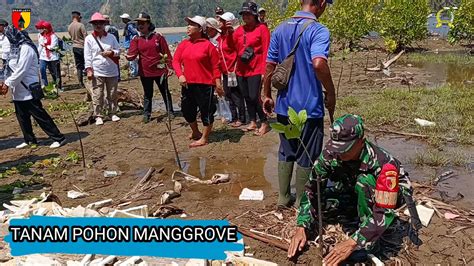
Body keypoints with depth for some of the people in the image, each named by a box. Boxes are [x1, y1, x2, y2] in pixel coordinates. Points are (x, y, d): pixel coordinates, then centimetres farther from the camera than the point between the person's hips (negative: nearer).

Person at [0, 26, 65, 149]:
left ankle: (59, 138, -1)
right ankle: (29, 139, 26)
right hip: (18, 90, 9)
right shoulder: (15, 48, 14)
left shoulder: (26, 48, -15)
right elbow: (13, 69, 14)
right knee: (22, 116, 13)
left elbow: (21, 70, -19)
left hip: (28, 90, -9)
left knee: (40, 115, -6)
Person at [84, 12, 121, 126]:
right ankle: (98, 116, 9)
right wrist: (89, 69, -9)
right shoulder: (89, 38, 0)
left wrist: (111, 52, -12)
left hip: (112, 71, 2)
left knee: (112, 94, 10)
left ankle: (113, 113, 23)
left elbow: (118, 51, 9)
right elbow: (87, 56, -2)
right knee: (97, 96, 0)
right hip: (97, 72, -2)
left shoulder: (111, 37, 5)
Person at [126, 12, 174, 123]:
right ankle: (146, 114, 24)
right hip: (145, 72, 2)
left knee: (165, 92, 11)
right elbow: (132, 53, -7)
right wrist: (129, 56, -31)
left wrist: (170, 67, -5)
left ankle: (170, 112, 24)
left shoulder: (158, 36, -3)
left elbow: (166, 52, -2)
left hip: (160, 70, -2)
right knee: (147, 95, 13)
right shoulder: (136, 39, 3)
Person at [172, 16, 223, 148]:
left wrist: (218, 83, -12)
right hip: (187, 84, 6)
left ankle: (204, 138, 17)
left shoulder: (208, 45, -7)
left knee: (206, 111, 3)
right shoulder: (183, 44, 8)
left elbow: (215, 66, -7)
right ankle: (195, 133, 38)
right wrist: (180, 75, -11)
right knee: (187, 110, 16)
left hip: (205, 84, -6)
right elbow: (176, 60, 5)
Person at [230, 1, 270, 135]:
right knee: (247, 97, 11)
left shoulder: (262, 29, -5)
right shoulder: (239, 30, 12)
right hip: (241, 70, 6)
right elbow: (234, 47, 13)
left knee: (255, 97, -10)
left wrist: (264, 70, -14)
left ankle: (264, 123, 6)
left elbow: (266, 51, -9)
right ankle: (252, 122, 24)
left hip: (256, 69, -6)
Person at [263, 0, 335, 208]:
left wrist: (267, 95, 16)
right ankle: (301, 202, 21)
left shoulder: (280, 29, 7)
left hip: (284, 105, 6)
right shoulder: (318, 30, -13)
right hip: (309, 106, -6)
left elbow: (269, 66, 8)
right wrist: (331, 93, -16)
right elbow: (319, 64, -29)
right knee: (306, 157, 8)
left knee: (286, 152, 19)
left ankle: (283, 197, 28)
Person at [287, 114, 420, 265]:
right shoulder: (330, 154, -25)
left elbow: (384, 212, -40)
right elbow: (312, 191, -20)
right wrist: (301, 227, -30)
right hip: (357, 191, 6)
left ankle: (367, 243, -19)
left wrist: (352, 243, -45)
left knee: (364, 181, -36)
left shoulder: (382, 163, -38)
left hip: (392, 193, -5)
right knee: (320, 196, -15)